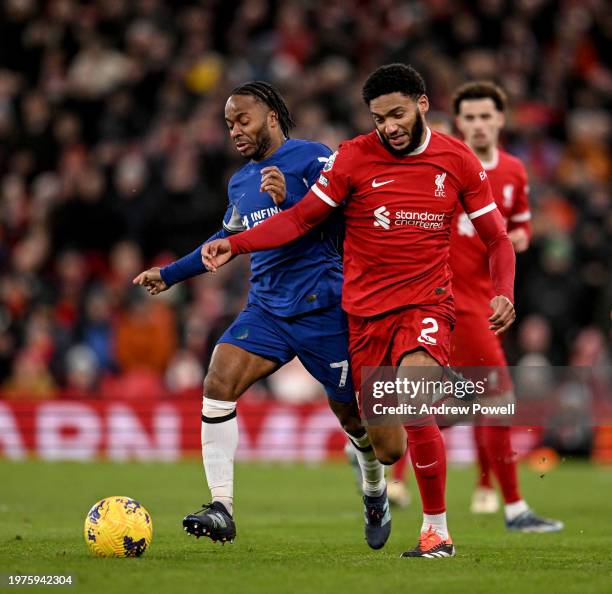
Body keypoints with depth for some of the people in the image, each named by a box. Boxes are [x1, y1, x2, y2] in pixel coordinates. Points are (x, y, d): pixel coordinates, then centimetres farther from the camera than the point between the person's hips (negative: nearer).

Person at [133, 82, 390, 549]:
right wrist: (169, 274, 31)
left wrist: (289, 201, -27)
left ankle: (376, 494, 36)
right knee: (219, 384, -18)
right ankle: (222, 508, -21)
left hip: (322, 310, -6)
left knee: (351, 413, 5)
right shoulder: (240, 183, 15)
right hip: (266, 310, 6)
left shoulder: (312, 158, -7)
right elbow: (229, 239, 31)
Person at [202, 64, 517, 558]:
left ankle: (437, 529, -15)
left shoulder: (458, 161, 0)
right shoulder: (354, 157, -2)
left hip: (426, 304, -1)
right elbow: (300, 219, 3)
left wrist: (504, 294, -9)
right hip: (366, 312, 1)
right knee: (387, 451, 1)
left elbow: (497, 240, 8)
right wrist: (235, 244, -10)